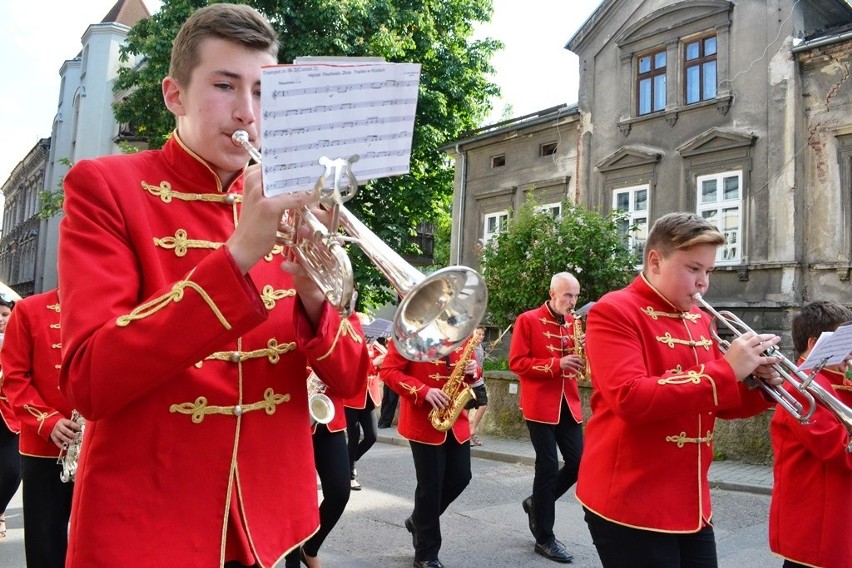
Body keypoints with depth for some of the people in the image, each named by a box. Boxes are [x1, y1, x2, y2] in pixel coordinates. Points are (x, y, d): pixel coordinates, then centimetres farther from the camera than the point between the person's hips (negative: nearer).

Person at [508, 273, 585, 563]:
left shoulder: (574, 323, 11)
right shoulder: (528, 320, -7)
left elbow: (576, 358, 17)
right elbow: (516, 362, -12)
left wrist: (580, 359, -7)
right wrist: (556, 365, -21)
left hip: (569, 404, 6)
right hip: (540, 405, -6)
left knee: (578, 463, 3)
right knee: (548, 468, -1)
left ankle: (537, 503, 28)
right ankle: (544, 538, 14)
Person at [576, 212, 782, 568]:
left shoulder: (698, 321, 10)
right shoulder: (614, 311, -12)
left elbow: (719, 403, 17)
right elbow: (630, 399, -26)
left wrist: (758, 385, -4)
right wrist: (727, 370, -21)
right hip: (631, 504, -7)